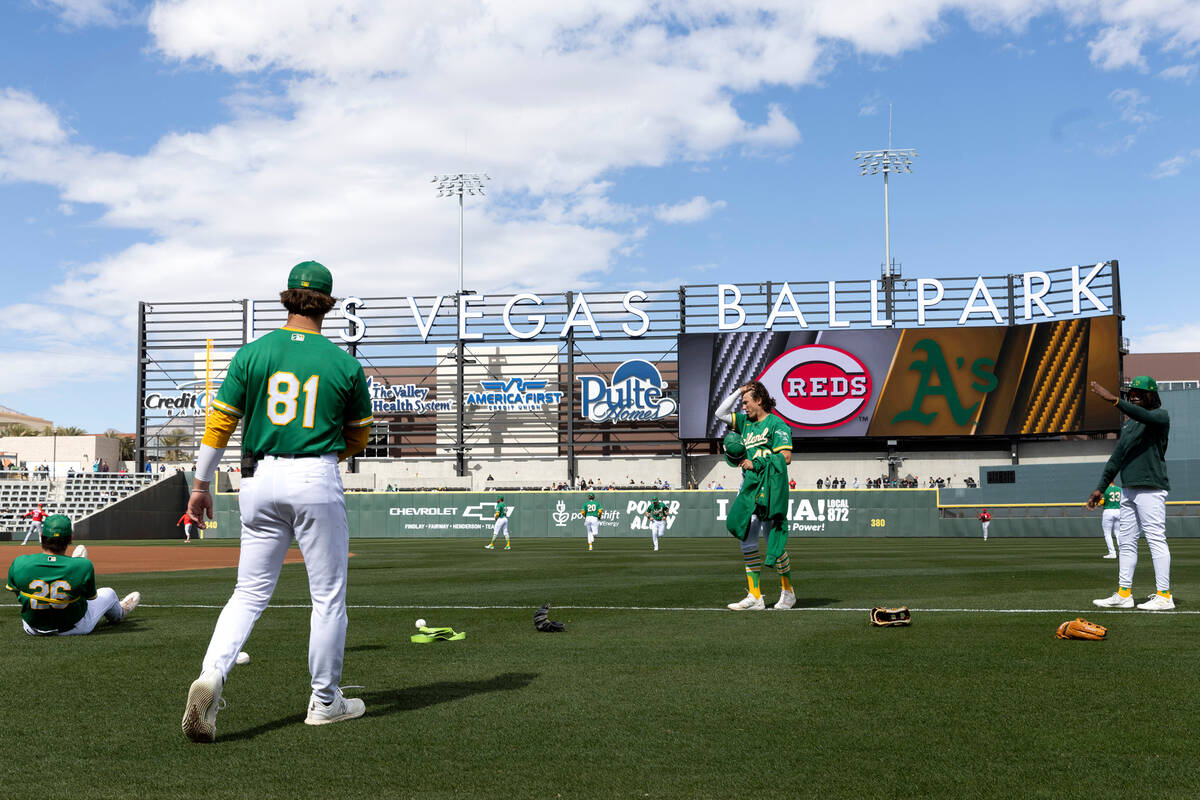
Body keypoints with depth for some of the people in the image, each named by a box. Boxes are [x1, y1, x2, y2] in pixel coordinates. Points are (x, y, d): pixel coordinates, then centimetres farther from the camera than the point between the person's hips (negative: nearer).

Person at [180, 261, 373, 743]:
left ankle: (211, 673, -12)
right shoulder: (345, 364, 0)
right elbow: (358, 437, 9)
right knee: (328, 595, 8)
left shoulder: (252, 354, 2)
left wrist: (201, 484, 9)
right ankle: (324, 701, 16)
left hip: (259, 481, 3)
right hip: (317, 482, -2)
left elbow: (220, 421, 2)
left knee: (250, 592, 11)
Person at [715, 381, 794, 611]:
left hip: (769, 489, -7)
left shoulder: (777, 424, -4)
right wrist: (738, 392, 13)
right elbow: (720, 413, 18)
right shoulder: (745, 422, 18)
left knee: (774, 540, -3)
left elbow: (786, 457, -11)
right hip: (748, 488, 8)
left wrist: (756, 463, -13)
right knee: (747, 541, 2)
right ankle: (755, 597, 4)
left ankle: (788, 591, 14)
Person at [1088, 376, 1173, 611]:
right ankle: (1124, 594, 13)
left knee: (1156, 539, -9)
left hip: (1150, 488, -9)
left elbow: (1145, 416, -28)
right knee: (1125, 542, 9)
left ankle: (1164, 595, -7)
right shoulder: (1128, 424, 21)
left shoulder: (1160, 415, -3)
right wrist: (1101, 488, 15)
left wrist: (1114, 400, -36)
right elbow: (1116, 457, 20)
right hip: (1127, 490, 9)